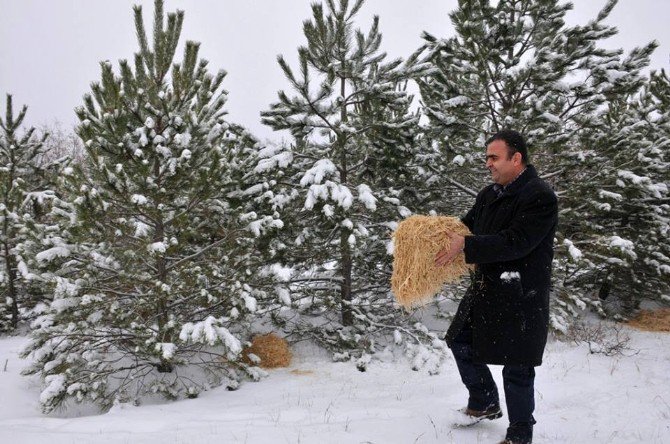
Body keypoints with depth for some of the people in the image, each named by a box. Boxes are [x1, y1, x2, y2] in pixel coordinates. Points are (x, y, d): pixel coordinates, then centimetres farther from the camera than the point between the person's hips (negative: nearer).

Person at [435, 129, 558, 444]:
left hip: (520, 297, -8)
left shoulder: (541, 197, -17)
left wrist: (465, 245, -29)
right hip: (485, 289, 8)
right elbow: (468, 226, 15)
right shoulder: (490, 194, 9)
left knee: (517, 369, 3)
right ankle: (485, 405, 37)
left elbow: (515, 243, -26)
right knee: (461, 343, 16)